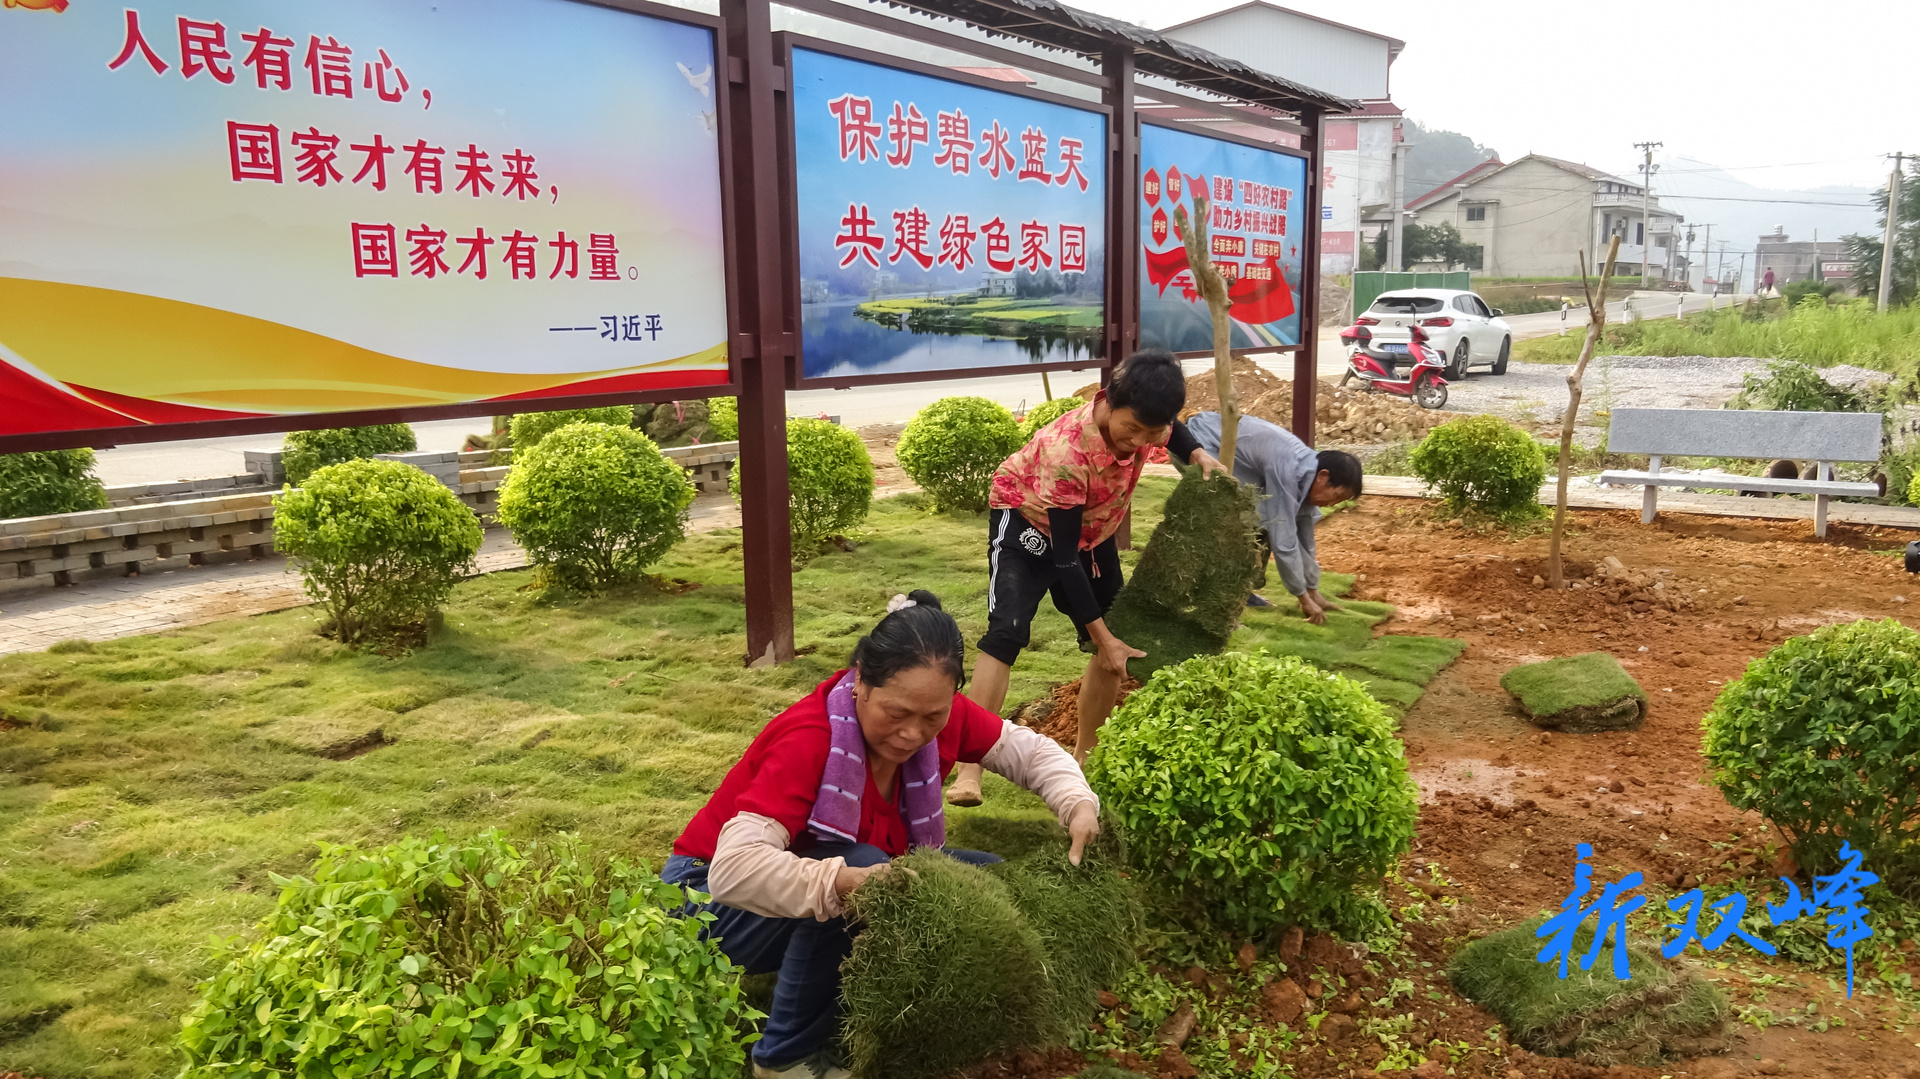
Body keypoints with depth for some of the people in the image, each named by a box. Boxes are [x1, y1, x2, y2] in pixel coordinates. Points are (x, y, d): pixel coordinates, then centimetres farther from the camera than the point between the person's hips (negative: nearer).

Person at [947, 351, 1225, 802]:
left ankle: (1084, 756, 22)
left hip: (1092, 527, 7)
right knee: (1007, 629, -25)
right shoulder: (1066, 451, -40)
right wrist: (1101, 636, -30)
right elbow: (1064, 557, -33)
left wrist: (1198, 456, -14)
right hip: (1028, 518, -7)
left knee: (1118, 639, 5)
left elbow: (1171, 431, 8)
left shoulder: (1144, 417, -23)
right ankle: (970, 769, -25)